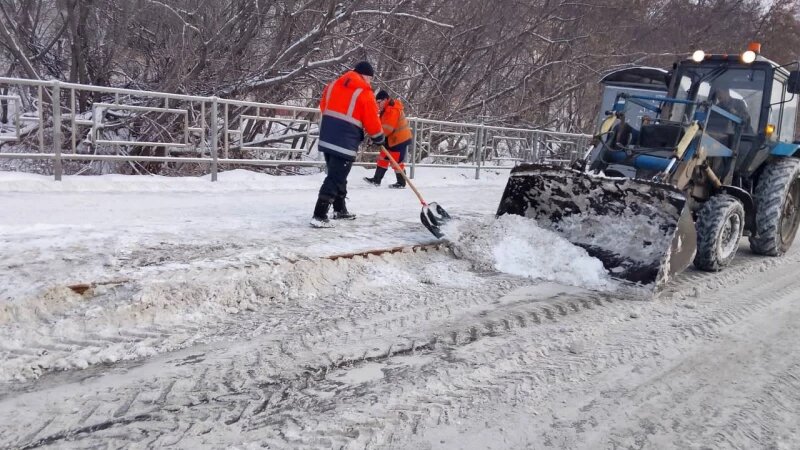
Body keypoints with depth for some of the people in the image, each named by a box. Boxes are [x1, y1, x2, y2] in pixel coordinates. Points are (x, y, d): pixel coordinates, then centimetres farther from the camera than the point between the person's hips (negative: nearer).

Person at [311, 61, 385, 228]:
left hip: (327, 137, 7)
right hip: (345, 142, -7)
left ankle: (340, 209, 34)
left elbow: (323, 107, 20)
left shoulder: (333, 85, 12)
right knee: (335, 178, -5)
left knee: (337, 175, 21)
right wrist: (379, 138, 13)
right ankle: (319, 216, -10)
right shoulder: (364, 93, -7)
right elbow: (372, 121, -3)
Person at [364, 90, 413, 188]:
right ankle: (376, 180, 16)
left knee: (397, 161, -4)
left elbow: (388, 127, -27)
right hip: (392, 139, 10)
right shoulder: (386, 109, 13)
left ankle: (401, 183, 9)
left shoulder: (393, 110, -21)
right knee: (383, 158, 10)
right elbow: (383, 124, 13)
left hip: (400, 139, -10)